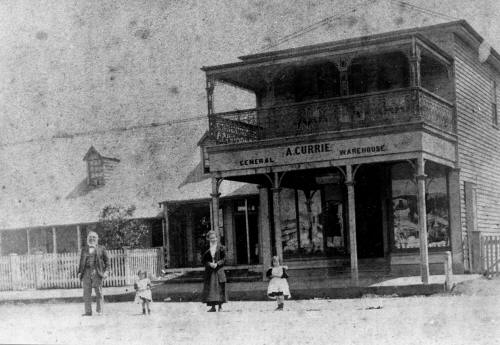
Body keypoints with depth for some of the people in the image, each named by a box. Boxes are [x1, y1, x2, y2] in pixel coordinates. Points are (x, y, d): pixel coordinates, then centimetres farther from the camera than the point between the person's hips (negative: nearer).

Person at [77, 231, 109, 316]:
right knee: (86, 291, -3)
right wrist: (80, 272, 8)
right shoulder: (84, 249, 17)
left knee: (98, 291, -3)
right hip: (86, 271, 2)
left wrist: (106, 271, -3)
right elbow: (81, 261, 17)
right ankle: (88, 311, -2)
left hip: (97, 272, -2)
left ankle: (99, 310, 4)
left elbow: (107, 261, 8)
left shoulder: (101, 249, 9)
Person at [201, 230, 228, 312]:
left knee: (219, 288, -1)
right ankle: (212, 306, 5)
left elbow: (224, 259, -1)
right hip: (209, 271, 2)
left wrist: (217, 264, -16)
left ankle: (220, 306, 6)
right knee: (210, 288, -1)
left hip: (219, 271, -2)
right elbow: (204, 260, 5)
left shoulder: (221, 248, 1)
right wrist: (209, 264, -14)